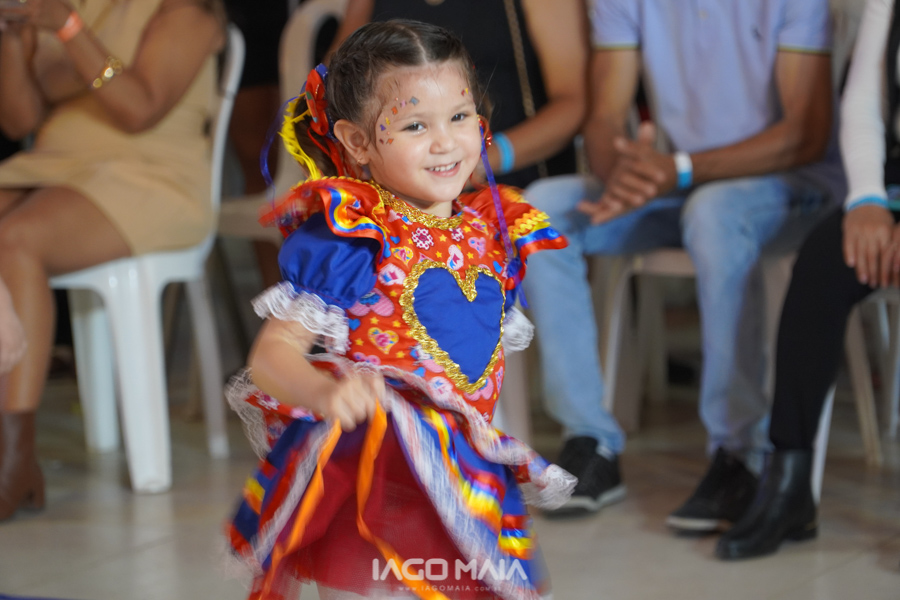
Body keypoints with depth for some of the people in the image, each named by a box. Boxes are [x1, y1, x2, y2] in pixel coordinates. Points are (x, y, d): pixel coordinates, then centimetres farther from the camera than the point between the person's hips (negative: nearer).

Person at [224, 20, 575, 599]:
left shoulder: (494, 234, 10)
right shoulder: (340, 237, -10)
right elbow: (271, 353, -14)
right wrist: (326, 392, -33)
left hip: (466, 480, 6)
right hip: (360, 472, -6)